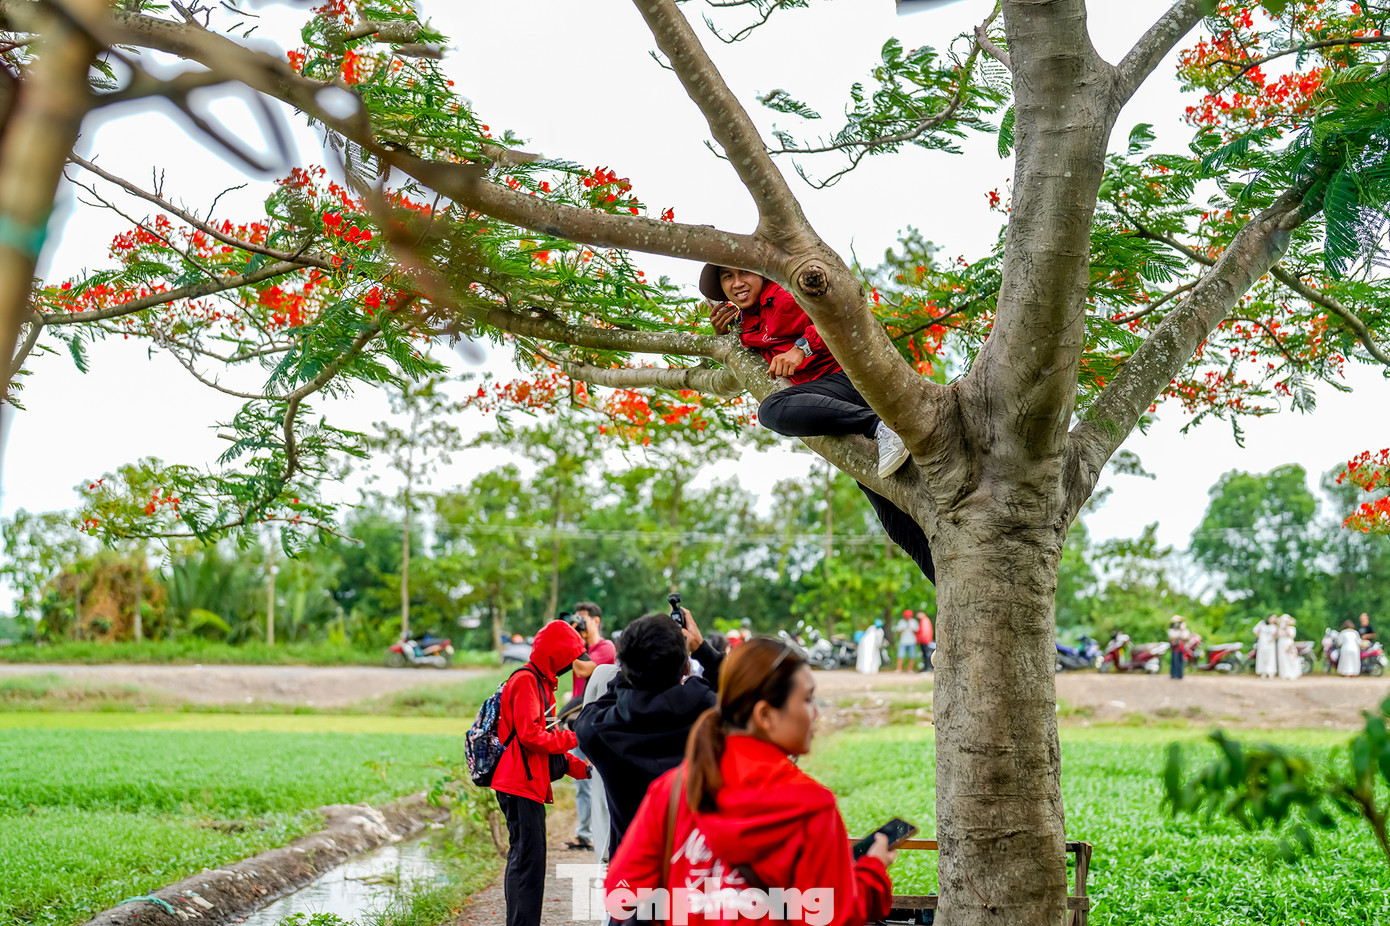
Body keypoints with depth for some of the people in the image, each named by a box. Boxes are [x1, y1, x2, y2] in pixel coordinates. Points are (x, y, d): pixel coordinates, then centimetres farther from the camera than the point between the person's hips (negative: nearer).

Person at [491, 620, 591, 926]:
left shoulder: (540, 682, 22)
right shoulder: (526, 681, -11)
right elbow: (530, 735, -20)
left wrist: (579, 768, 15)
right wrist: (573, 738, -10)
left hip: (528, 785, 11)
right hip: (522, 785, -11)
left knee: (523, 860, 12)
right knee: (528, 860, -12)